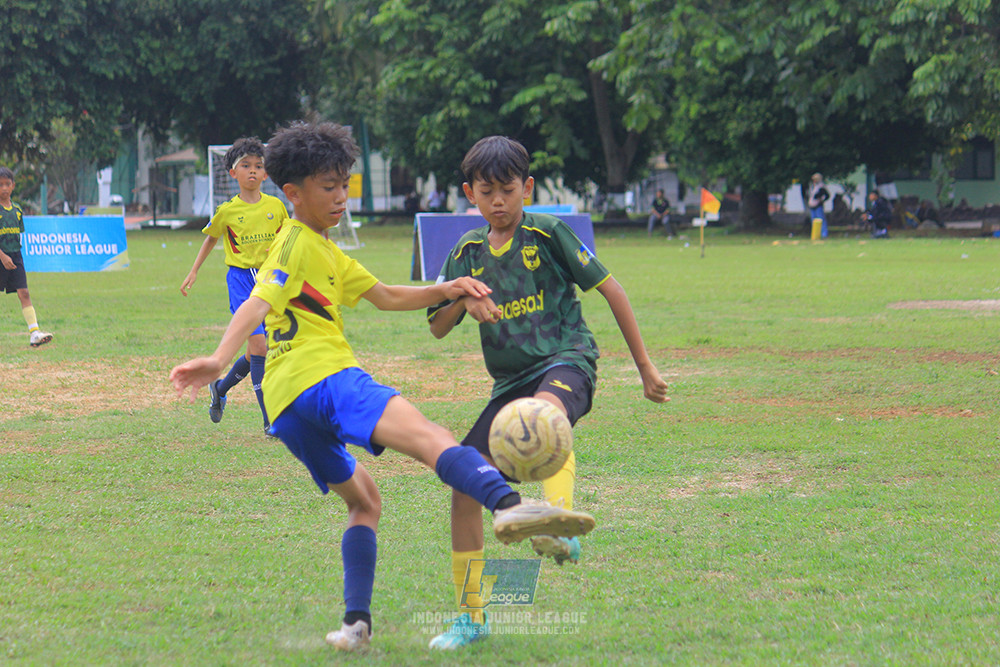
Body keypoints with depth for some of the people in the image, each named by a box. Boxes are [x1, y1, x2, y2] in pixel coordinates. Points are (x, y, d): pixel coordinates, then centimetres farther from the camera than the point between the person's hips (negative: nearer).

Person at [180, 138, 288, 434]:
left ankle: (220, 388, 37)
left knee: (257, 350, 9)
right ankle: (270, 419, -13)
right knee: (258, 345, -15)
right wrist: (194, 272, 14)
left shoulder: (275, 206, 1)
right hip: (241, 278, -3)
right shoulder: (227, 211, -3)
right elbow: (211, 238, 14)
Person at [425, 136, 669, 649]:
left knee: (544, 408, -42)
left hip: (565, 361, -6)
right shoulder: (468, 251, 12)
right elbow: (437, 328, 11)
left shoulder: (548, 233, -2)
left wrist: (644, 365, 1)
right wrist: (463, 302, -12)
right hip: (511, 380, 6)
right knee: (464, 479, -4)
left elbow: (609, 289, 1)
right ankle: (470, 616, 8)